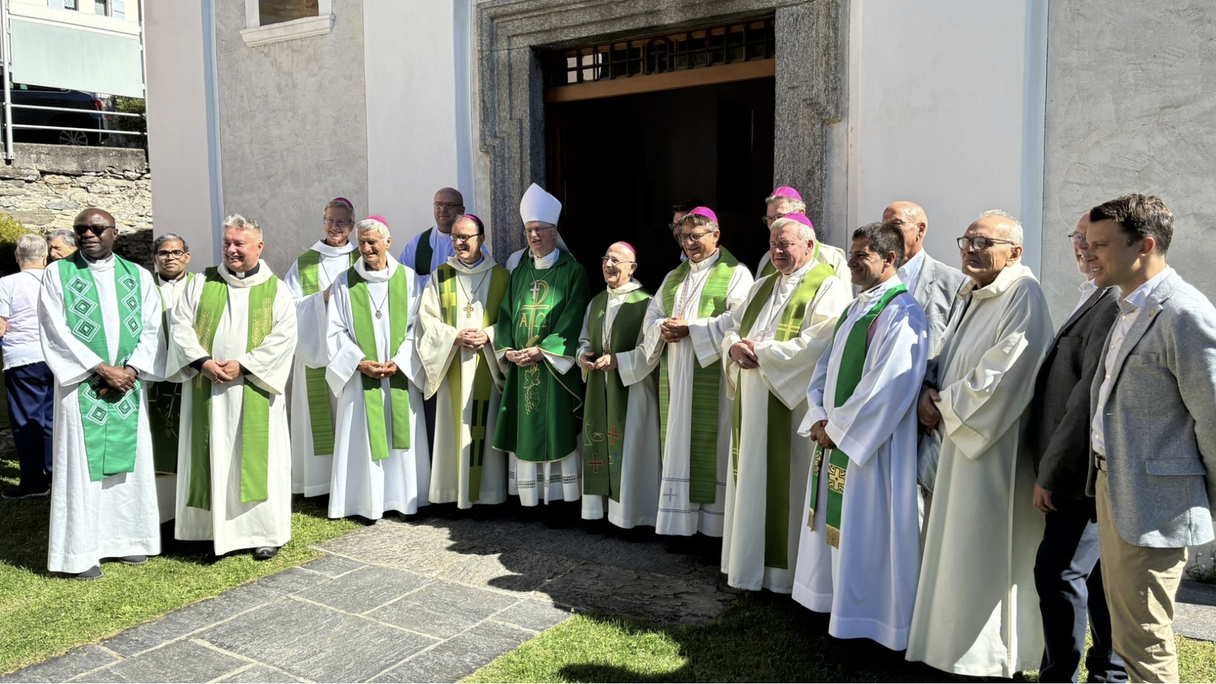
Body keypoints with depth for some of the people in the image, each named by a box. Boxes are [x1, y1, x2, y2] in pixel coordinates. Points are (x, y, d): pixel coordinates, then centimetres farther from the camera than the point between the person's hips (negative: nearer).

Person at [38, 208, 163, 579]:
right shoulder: (58, 273, 1)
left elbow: (152, 329, 3)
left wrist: (129, 371, -11)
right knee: (80, 463, 0)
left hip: (129, 384, 3)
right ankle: (81, 551, 8)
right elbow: (56, 332, -7)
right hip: (81, 385, -2)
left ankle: (127, 538, 18)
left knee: (130, 459, 6)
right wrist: (104, 369, -13)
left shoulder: (138, 276, 8)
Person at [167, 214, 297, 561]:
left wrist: (243, 366, -15)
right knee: (211, 458, 5)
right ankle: (213, 529, 14)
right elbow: (180, 324, 3)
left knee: (256, 458, 2)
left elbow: (284, 337, -5)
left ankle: (265, 532, 10)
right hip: (207, 389, 2)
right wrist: (202, 361, -12)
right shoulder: (202, 283, 10)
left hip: (255, 391, -2)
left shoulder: (276, 290, 4)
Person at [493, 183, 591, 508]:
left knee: (556, 429, -5)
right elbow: (506, 313, 12)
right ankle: (527, 496, 12)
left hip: (555, 365, -5)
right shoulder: (519, 273, 15)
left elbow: (572, 319, -9)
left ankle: (560, 495, 2)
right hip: (520, 364, 5)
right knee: (524, 430, 5)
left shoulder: (572, 271, -1)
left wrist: (542, 350, -16)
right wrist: (508, 349, -5)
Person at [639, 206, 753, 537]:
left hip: (713, 375, -6)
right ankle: (680, 520, 11)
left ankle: (712, 526, 1)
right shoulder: (673, 277, 21)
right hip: (675, 378, 6)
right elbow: (652, 315, 16)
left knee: (709, 444, -6)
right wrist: (662, 329, -6)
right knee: (678, 444, 5)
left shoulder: (735, 274, 1)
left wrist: (691, 329, -15)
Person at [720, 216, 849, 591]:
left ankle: (784, 570, 11)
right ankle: (750, 560, 22)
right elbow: (732, 327, 18)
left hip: (793, 405, -7)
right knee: (751, 482, 11)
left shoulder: (828, 288, -7)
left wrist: (760, 351, -15)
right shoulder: (762, 287, 18)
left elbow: (817, 345, -20)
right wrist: (734, 347, -6)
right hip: (752, 403, 8)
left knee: (786, 485, -1)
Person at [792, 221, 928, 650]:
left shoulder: (901, 313, -15)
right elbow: (825, 367, 14)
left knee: (865, 532, 0)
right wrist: (819, 418, -1)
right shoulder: (855, 309, 14)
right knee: (835, 529, 17)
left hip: (871, 446, -9)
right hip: (835, 439, 9)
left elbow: (888, 387, -22)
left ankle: (866, 620, 14)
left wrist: (837, 427, -16)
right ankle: (836, 603, 31)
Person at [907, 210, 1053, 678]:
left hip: (995, 444, -9)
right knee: (957, 541, 15)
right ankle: (959, 639, 28)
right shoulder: (971, 295, 14)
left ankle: (989, 657, 14)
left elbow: (1004, 372, -22)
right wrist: (930, 389, 0)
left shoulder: (1022, 294, -15)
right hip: (958, 436, 9)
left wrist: (946, 405, -12)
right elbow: (948, 355, 20)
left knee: (984, 547, -1)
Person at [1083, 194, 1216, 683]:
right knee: (1127, 625, 21)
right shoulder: (1129, 307, 11)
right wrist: (1105, 473, 17)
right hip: (1114, 485, 9)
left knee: (1141, 640, 2)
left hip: (1153, 501, -9)